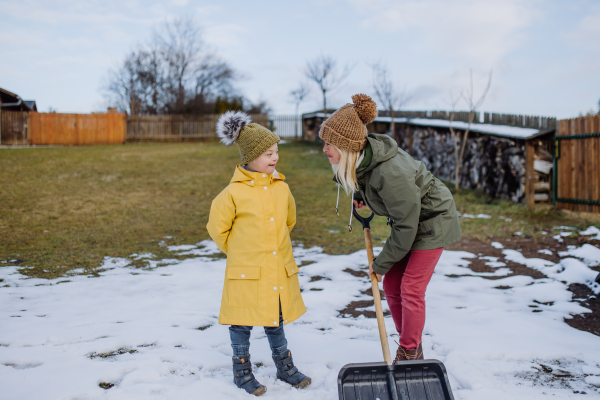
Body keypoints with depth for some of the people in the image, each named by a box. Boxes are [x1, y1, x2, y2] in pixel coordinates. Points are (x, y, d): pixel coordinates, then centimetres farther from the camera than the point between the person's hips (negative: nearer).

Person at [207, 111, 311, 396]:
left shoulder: (281, 188, 1)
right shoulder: (234, 193, -13)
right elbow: (217, 228, -3)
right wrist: (239, 252, 6)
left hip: (279, 270, 4)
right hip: (246, 273, -4)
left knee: (275, 321, 18)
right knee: (242, 322, 10)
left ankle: (285, 367, 33)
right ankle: (242, 371, 28)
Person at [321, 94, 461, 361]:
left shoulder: (389, 173, -37)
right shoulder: (362, 154, -12)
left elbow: (406, 224, -27)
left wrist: (381, 264, -17)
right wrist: (359, 193, 2)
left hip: (432, 222, -9)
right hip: (408, 219, 9)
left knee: (410, 289, -7)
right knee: (391, 285, 8)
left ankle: (409, 356, 11)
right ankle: (413, 351, 23)